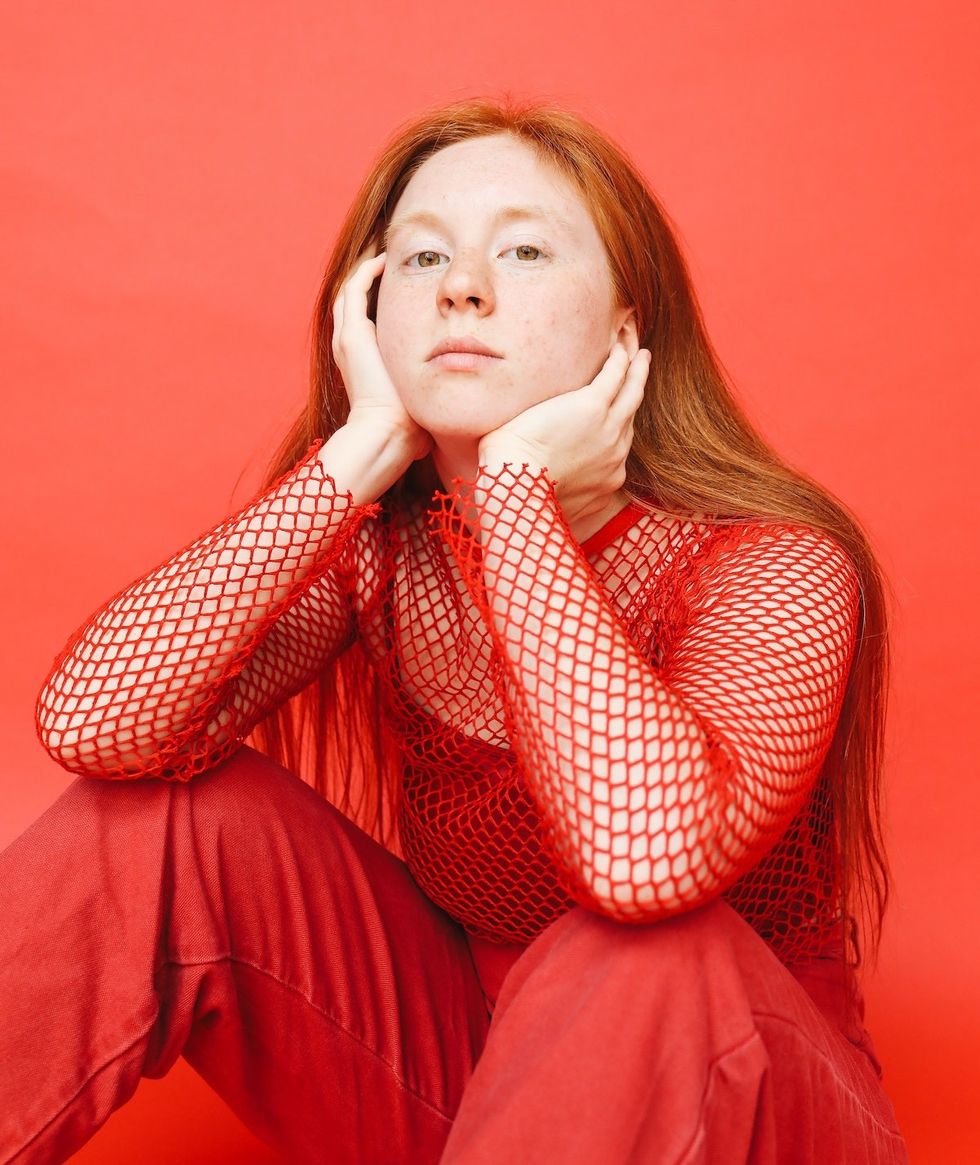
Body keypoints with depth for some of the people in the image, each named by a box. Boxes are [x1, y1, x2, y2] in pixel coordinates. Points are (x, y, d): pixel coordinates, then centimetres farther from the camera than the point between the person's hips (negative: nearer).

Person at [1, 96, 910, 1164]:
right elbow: (94, 723, -23)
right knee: (165, 815, -15)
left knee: (642, 962, -39)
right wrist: (359, 455, -25)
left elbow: (647, 853, -42)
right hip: (463, 1068, 4)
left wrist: (516, 485, -32)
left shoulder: (771, 566, -21)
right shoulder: (377, 545, -8)